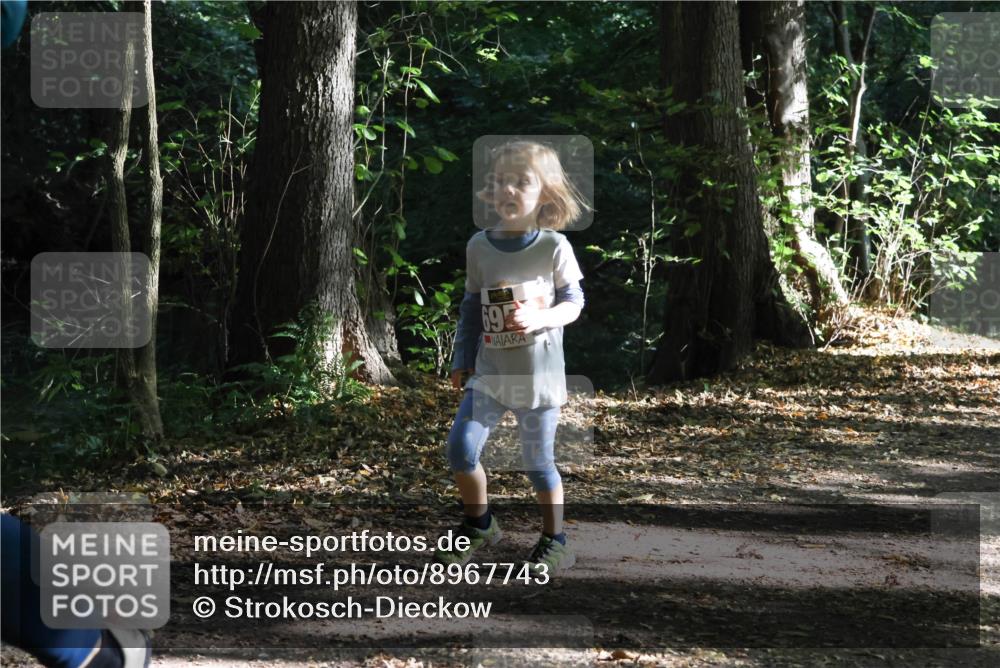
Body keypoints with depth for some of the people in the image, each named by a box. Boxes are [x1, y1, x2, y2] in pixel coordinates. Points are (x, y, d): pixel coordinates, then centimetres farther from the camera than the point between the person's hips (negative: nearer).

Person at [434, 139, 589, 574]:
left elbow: (573, 303, -2)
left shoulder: (554, 246, -6)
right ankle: (478, 525, 16)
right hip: (490, 371, 3)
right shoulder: (479, 246, 3)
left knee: (538, 461, 2)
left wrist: (539, 318, -21)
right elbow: (472, 306, 12)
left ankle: (554, 542, 21)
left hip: (539, 372, -3)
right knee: (461, 446, -7)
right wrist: (462, 359, 11)